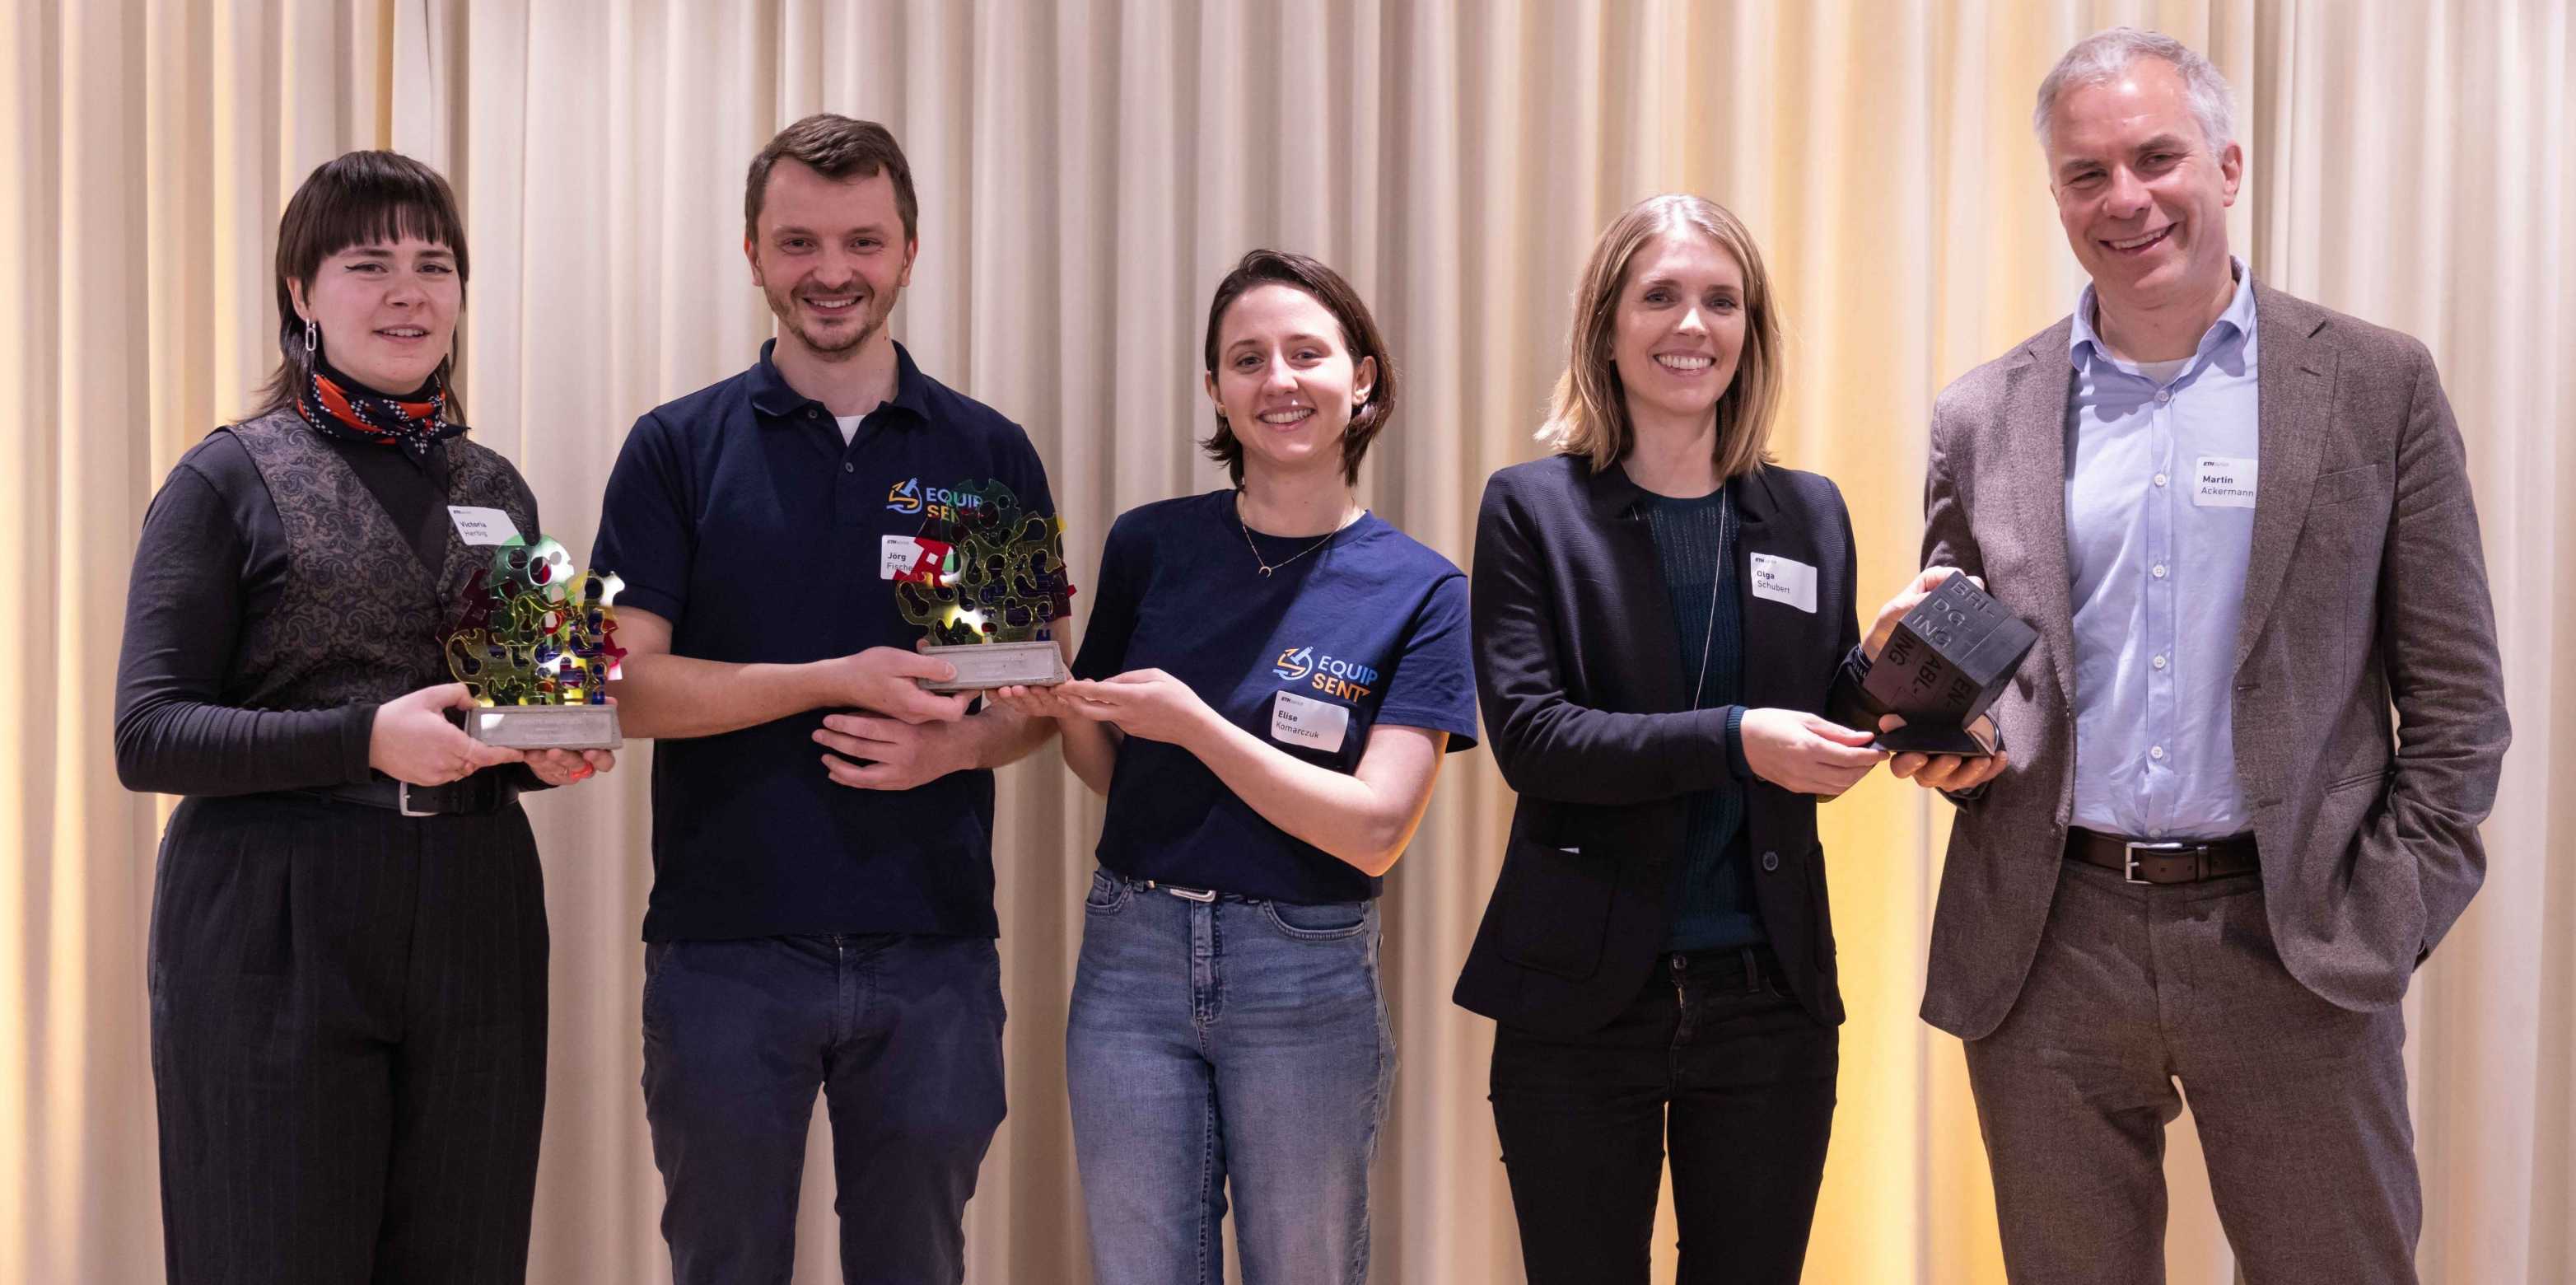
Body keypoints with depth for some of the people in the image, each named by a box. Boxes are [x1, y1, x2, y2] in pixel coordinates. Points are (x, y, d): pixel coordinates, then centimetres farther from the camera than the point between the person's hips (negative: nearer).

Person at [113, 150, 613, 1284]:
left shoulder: (496, 490, 14)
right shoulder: (230, 479, -1)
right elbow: (147, 736, -8)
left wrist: (548, 754, -1)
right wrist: (367, 738, -19)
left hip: (474, 923, 5)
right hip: (275, 931, -4)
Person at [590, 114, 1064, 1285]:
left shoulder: (992, 456, 7)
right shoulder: (678, 449, 2)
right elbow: (631, 686, -5)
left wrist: (958, 744, -13)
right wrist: (835, 681, -18)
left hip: (933, 949, 1)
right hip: (726, 950, -1)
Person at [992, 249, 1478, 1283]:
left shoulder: (1421, 591, -4)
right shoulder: (1151, 546, 3)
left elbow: (1375, 831, -13)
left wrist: (1193, 721, -20)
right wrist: (1065, 710, -9)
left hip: (1307, 975, -2)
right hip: (1134, 954, 2)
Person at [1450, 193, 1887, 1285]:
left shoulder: (1808, 513, 7)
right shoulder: (1533, 508, -2)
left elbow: (1820, 753, 10)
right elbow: (1527, 734, -14)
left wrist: (1883, 660, -10)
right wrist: (1730, 739, -24)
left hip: (1769, 997, 3)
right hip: (1583, 998, -3)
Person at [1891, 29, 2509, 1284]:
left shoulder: (2374, 385, 2)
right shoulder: (1982, 419, 7)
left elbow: (2455, 688, 3)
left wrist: (2393, 912, -5)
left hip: (2293, 945, -2)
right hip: (2048, 948, 2)